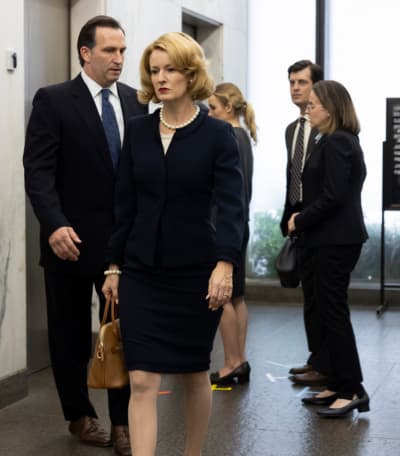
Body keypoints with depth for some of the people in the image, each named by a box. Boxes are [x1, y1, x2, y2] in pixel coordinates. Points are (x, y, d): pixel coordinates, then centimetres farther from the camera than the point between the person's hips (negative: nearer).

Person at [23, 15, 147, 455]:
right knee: (71, 335, 11)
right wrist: (54, 225, -25)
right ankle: (81, 416, 27)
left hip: (125, 239, 3)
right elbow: (38, 171, -13)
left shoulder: (135, 101, 8)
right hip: (71, 240, -3)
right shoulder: (53, 100, -6)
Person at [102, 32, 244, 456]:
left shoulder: (217, 134, -5)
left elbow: (231, 204, -14)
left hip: (196, 272, -2)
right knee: (142, 380, -6)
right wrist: (114, 265, 8)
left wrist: (225, 264, -26)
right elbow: (125, 203, 8)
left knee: (194, 374, 12)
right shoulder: (138, 131, 5)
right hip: (142, 272, 2)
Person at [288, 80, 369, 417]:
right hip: (336, 237, 10)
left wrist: (300, 221, -10)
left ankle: (352, 389, -1)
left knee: (334, 312, -6)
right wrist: (303, 218, 8)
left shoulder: (336, 143, -15)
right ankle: (339, 385, 20)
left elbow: (332, 197, -21)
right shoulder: (342, 141, 16)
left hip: (336, 240, -10)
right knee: (331, 311, 13)